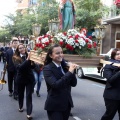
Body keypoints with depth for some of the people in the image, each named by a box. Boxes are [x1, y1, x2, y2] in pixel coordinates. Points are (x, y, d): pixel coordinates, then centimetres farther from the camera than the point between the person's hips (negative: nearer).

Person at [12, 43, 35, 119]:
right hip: (21, 79, 0)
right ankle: (21, 107, 43)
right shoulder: (16, 58, -8)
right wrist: (27, 60, -35)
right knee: (21, 93, 17)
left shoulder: (28, 56, -3)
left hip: (29, 78, 0)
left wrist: (32, 61, -27)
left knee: (29, 95, -3)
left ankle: (29, 113, -1)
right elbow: (19, 67, -25)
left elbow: (33, 66, -5)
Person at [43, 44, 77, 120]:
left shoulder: (65, 66, 5)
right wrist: (70, 72, -25)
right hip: (54, 106, -6)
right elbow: (55, 85, -26)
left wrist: (72, 70, -12)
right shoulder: (47, 68, -12)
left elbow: (73, 84, 2)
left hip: (67, 104, 6)